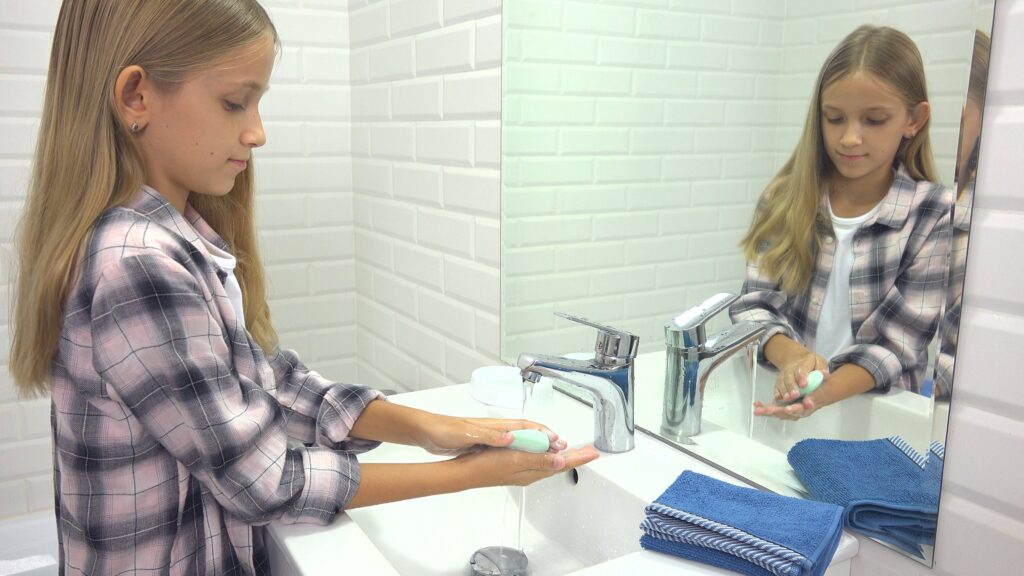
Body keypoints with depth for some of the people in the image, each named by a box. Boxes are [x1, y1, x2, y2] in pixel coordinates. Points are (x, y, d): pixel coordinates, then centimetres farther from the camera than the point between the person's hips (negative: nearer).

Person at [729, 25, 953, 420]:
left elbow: (896, 342, -9)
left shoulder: (937, 216, -5)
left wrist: (821, 395, -26)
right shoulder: (786, 198, 1)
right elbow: (754, 303, -2)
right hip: (779, 390, 0)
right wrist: (791, 358, -22)